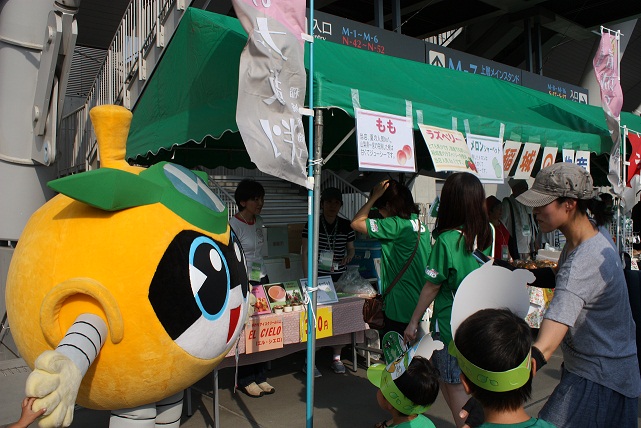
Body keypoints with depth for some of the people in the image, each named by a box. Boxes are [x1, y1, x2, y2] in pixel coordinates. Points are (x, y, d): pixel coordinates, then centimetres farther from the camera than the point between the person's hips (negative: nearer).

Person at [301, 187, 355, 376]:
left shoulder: (346, 225, 5)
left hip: (339, 278, 3)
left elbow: (351, 249, 16)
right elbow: (305, 253, -1)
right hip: (318, 277, -3)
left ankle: (337, 358, 23)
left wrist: (347, 258, -6)